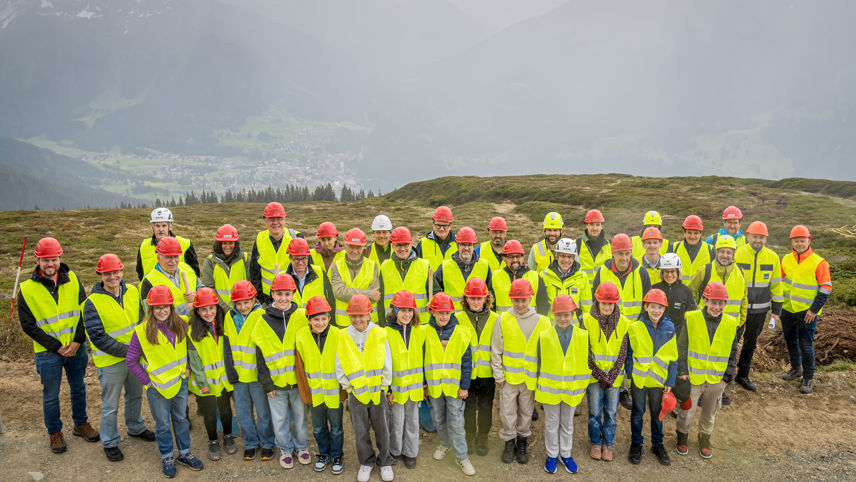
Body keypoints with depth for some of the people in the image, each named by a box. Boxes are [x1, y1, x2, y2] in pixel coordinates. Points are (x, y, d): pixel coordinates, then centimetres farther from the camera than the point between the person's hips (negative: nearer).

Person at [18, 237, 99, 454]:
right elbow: (28, 325, -9)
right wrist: (56, 347, -13)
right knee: (51, 395, 11)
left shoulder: (73, 279, -5)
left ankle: (81, 424, 37)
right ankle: (55, 432, 30)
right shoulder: (27, 290, -11)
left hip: (76, 347, 2)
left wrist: (77, 341, -11)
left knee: (78, 388, 18)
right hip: (48, 352, -2)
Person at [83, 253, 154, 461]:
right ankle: (109, 443, 28)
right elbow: (98, 337, -22)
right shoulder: (93, 303, -19)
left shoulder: (132, 291, -3)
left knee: (135, 395, 23)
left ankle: (136, 427, 46)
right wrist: (126, 351, -22)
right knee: (110, 405, 9)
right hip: (110, 361, -5)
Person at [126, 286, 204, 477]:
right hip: (157, 387, -3)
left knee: (182, 419, 17)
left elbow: (188, 347, 11)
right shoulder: (142, 332, -16)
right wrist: (146, 380, -10)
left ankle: (185, 454, 34)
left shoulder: (180, 326, -6)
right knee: (163, 424, 11)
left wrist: (187, 367, 0)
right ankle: (167, 458, 30)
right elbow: (131, 361, -8)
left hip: (180, 382, 3)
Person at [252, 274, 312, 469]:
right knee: (280, 419, 13)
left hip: (298, 379, 0)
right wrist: (266, 384, -2)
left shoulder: (302, 317, -4)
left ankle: (301, 446, 36)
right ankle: (285, 449, 34)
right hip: (276, 382, 0)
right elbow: (260, 356, 1)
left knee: (300, 415, 14)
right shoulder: (263, 322, -2)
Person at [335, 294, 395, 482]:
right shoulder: (343, 338, -5)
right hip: (356, 394, 1)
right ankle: (366, 462, 33)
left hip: (378, 392, -1)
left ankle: (385, 462, 31)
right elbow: (340, 367, 1)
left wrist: (383, 386, -3)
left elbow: (387, 365, -4)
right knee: (360, 431, 13)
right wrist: (348, 388, -2)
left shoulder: (380, 334, -9)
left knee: (382, 429, 12)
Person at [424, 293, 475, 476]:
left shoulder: (461, 333, -6)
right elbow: (421, 360, 3)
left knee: (456, 422, 1)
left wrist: (465, 386, -6)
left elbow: (467, 362, -3)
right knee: (438, 419, 18)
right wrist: (423, 384, 3)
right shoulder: (426, 333, -3)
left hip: (454, 386, -2)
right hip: (433, 385, 2)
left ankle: (461, 456, 13)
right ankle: (444, 444, 41)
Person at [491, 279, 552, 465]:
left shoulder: (542, 322, -5)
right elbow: (496, 350, -2)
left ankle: (522, 442, 34)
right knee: (508, 412, 8)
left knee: (526, 411, 15)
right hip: (508, 377, -1)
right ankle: (509, 442, 29)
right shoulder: (503, 320, -7)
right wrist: (498, 375, -2)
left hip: (531, 377, 1)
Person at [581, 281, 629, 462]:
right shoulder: (587, 320, -7)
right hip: (594, 375, -1)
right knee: (595, 412, 7)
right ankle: (596, 443, 27)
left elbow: (623, 352, -2)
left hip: (615, 376, 1)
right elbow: (586, 352, -7)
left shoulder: (623, 322, -2)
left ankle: (608, 443, 28)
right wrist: (600, 375, -11)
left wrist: (612, 376, -9)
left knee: (611, 412, 10)